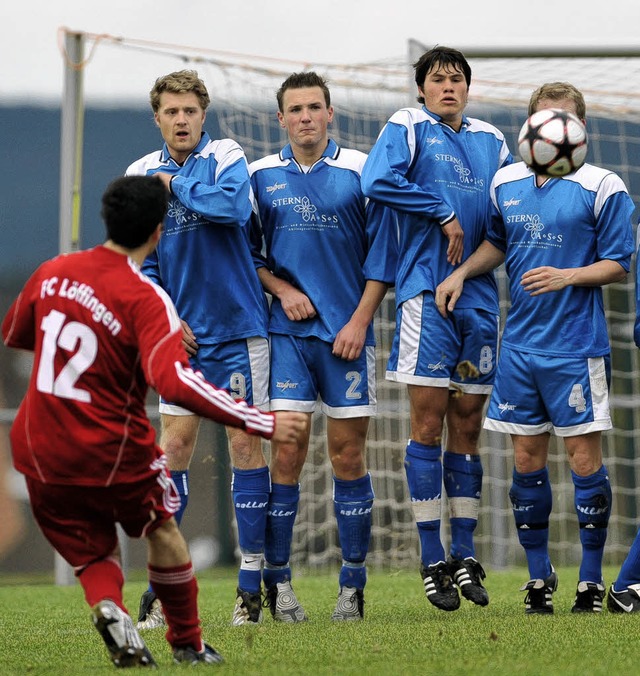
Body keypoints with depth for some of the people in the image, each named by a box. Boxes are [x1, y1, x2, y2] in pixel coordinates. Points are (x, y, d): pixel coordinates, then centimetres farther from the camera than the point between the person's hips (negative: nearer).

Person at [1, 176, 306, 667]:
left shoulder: (51, 273, -1)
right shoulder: (145, 299, -18)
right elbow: (175, 381, -32)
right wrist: (263, 424, -31)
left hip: (39, 456, 4)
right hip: (113, 453, -4)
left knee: (94, 557, 17)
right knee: (162, 529, 25)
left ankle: (108, 606, -16)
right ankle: (188, 646, 34)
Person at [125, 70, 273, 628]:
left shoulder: (226, 157, -5)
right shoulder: (141, 175, 6)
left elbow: (235, 206, -27)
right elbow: (139, 261, 8)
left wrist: (177, 185, -15)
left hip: (239, 329, -3)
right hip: (182, 333, 3)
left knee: (246, 443, -3)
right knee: (175, 446, 1)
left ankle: (251, 581, 2)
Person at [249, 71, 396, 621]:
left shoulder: (359, 170, 1)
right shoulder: (262, 176, 6)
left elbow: (381, 250, 2)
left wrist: (360, 320, -5)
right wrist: (282, 290, -3)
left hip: (347, 332, -1)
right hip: (288, 330, 1)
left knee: (348, 455, 1)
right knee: (286, 453, -5)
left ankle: (353, 584, 7)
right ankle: (278, 582, 1)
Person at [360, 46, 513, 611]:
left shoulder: (490, 139, 17)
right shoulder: (408, 127, 2)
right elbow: (377, 181, -15)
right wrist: (444, 215, -11)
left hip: (480, 295, 5)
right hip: (426, 290, -5)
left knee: (467, 426, 7)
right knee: (429, 422, -6)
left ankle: (465, 557, 12)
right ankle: (433, 563, -3)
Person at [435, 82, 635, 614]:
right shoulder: (506, 182, 10)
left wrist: (565, 277, -19)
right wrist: (462, 273, 10)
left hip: (577, 346, -5)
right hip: (521, 345, 5)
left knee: (584, 460, -3)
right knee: (527, 461, 6)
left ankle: (592, 580, 5)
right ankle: (539, 576, 16)